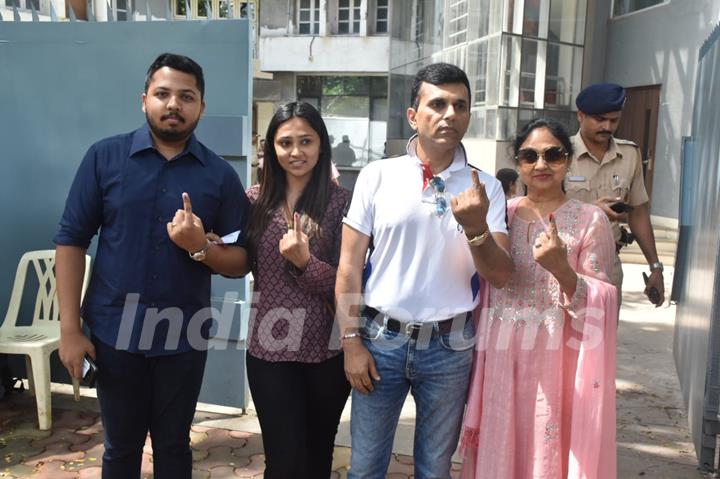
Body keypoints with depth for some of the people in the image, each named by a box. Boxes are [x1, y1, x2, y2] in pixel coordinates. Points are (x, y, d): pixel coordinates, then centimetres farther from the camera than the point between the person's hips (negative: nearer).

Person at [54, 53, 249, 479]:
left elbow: (241, 261, 0)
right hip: (114, 332, 0)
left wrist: (201, 248, -20)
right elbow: (72, 241, -3)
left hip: (184, 337, 0)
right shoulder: (104, 157, -3)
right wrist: (70, 328, -7)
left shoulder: (220, 174, -2)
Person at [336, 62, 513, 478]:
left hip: (450, 347, 1)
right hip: (381, 339, -1)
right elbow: (349, 265, -1)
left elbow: (500, 276, -5)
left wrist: (476, 227, -23)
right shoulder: (377, 176, -4)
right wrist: (351, 342, -3)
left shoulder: (486, 188, -1)